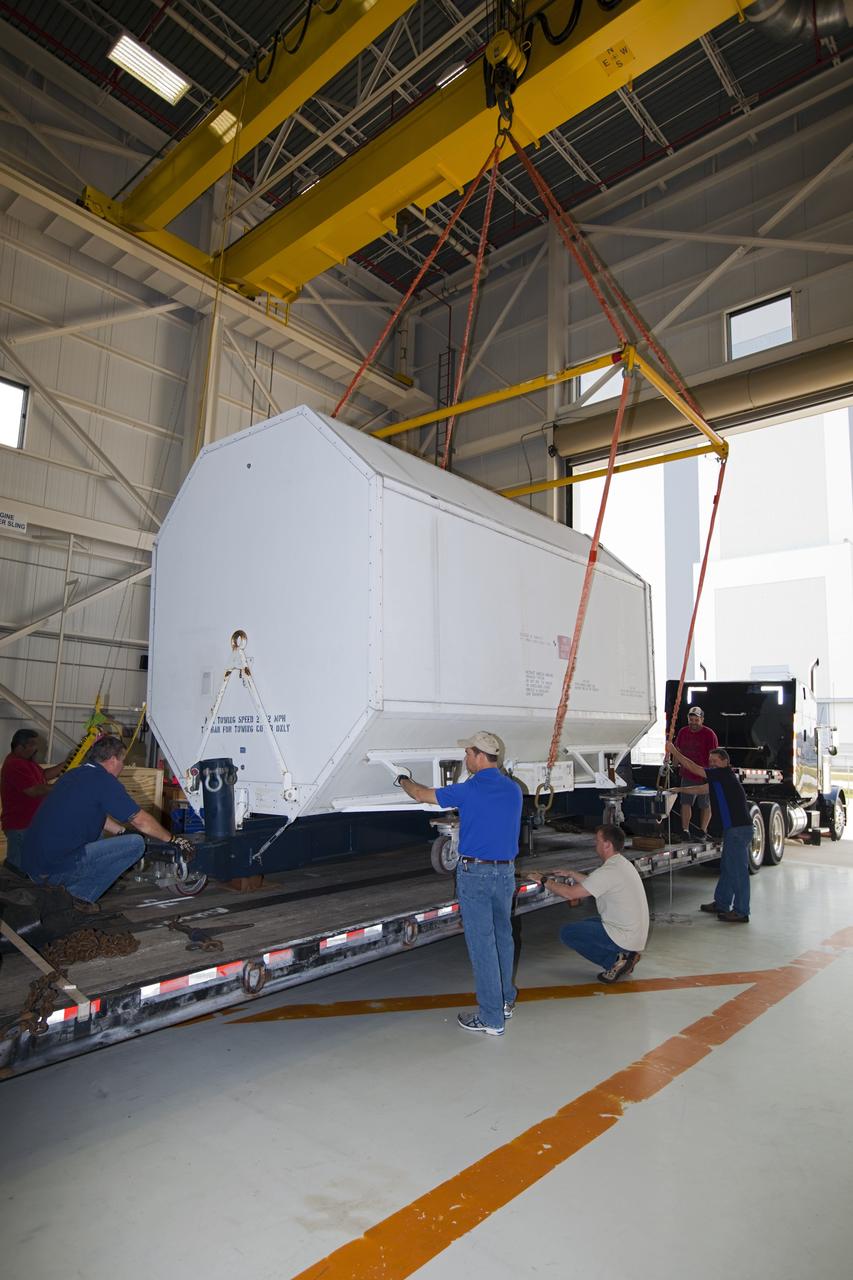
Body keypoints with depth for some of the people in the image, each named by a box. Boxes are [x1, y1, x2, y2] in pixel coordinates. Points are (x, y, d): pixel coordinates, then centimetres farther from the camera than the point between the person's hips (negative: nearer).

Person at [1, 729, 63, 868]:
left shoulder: (24, 761, 13)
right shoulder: (15, 766, -23)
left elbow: (44, 775, 16)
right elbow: (34, 791, -28)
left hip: (29, 823, 11)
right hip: (20, 827, -11)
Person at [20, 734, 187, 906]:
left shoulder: (74, 774, 16)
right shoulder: (104, 780, -9)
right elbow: (140, 820, -4)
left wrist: (123, 832, 35)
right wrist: (172, 840, 8)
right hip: (58, 869, -9)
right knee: (135, 844, -8)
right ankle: (78, 897, -6)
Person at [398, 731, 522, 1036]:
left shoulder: (468, 790, -15)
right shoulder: (514, 790, 2)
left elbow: (422, 795, -3)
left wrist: (403, 780, 17)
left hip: (475, 873, -6)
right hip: (506, 871, 6)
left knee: (481, 944, 1)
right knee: (503, 936, 20)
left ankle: (492, 1019, 7)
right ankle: (506, 1001, 33)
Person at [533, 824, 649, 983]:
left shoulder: (608, 871, -22)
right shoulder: (623, 863, 8)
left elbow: (569, 893, -20)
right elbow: (593, 882, 23)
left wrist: (545, 881, -7)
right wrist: (571, 873, 18)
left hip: (624, 938, -9)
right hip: (637, 935, 9)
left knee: (567, 933, -3)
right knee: (585, 924, 25)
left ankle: (614, 961, -5)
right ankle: (624, 955, 12)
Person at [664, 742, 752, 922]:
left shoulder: (725, 774, -12)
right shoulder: (719, 778, 16)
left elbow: (695, 769, -14)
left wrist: (675, 752, -9)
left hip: (739, 829, -11)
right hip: (733, 828, 11)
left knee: (738, 870, -5)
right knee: (727, 867, 17)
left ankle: (741, 912, 0)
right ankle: (721, 904, 26)